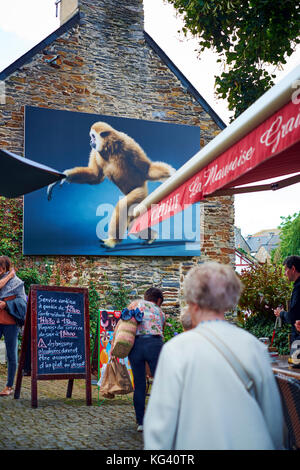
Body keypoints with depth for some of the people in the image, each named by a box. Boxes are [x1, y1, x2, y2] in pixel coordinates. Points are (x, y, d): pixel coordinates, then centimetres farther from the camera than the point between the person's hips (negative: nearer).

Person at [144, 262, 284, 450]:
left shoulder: (176, 349, -12)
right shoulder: (254, 345, -2)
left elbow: (161, 419, -10)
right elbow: (274, 418, 7)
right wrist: (276, 446, 21)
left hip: (199, 443, -4)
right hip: (252, 442, 4)